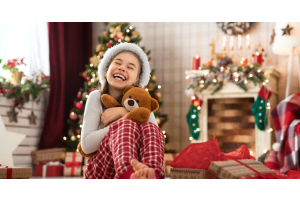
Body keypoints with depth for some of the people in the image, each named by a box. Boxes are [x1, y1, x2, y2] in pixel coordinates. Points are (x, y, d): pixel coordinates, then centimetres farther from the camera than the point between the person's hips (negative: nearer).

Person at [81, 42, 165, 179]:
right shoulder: (96, 97, 3)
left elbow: (156, 134, -7)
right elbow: (86, 145, -9)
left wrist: (124, 112, -13)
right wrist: (122, 123, -14)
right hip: (100, 171, -2)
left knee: (150, 128, -27)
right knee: (125, 125, -30)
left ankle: (151, 177, -60)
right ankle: (129, 176, -64)